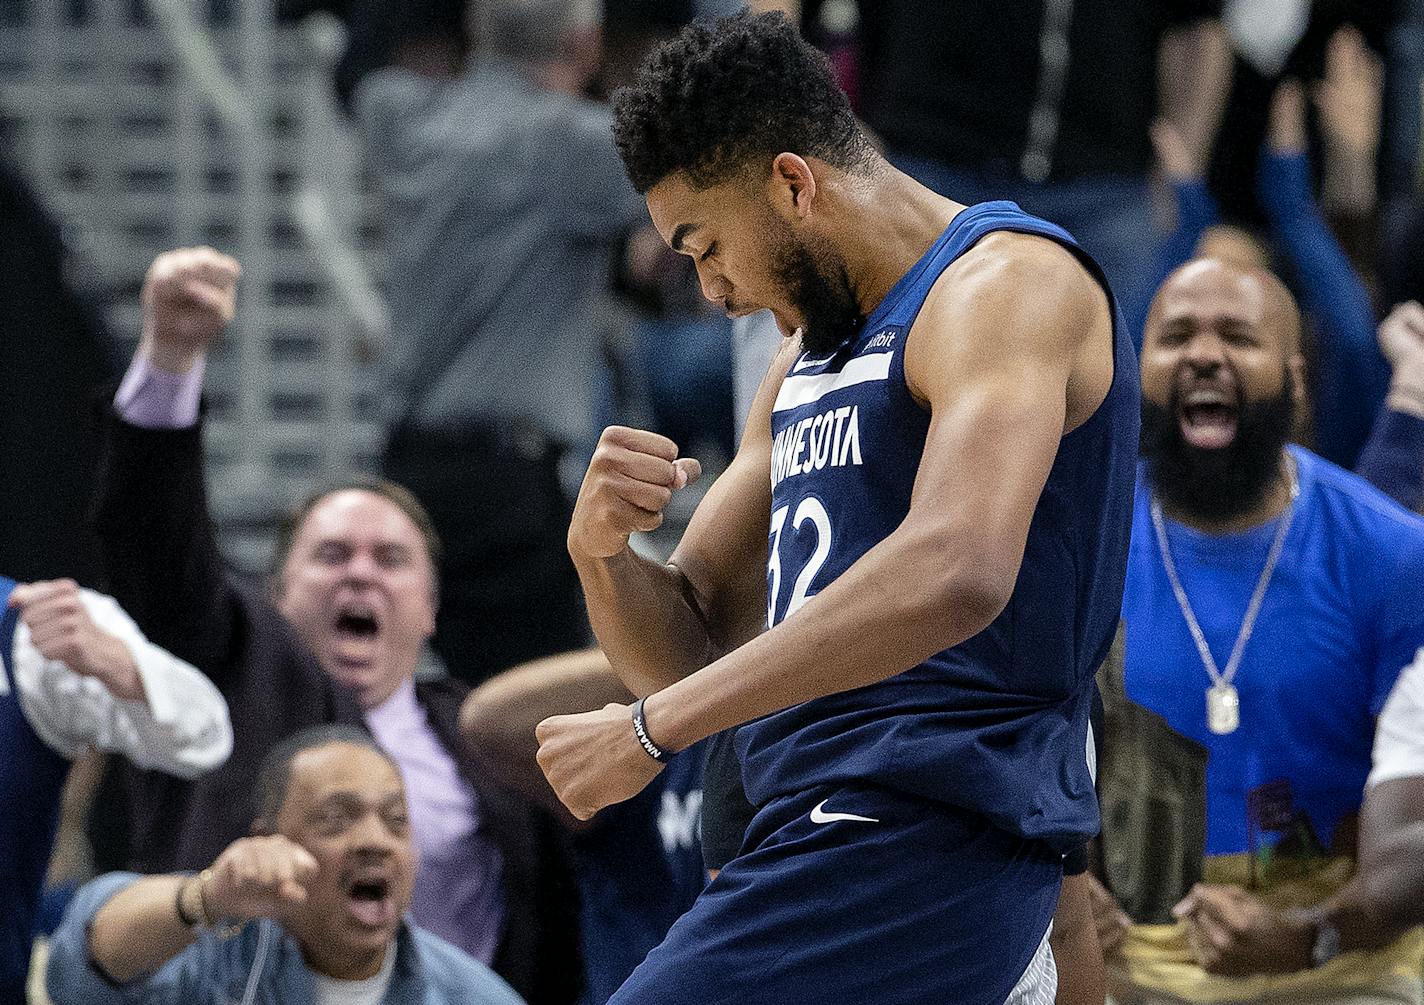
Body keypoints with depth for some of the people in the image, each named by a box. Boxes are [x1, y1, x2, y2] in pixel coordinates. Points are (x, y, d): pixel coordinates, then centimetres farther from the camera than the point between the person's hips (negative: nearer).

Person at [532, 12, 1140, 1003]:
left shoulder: (1006, 282, -9)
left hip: (921, 842, -10)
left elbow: (953, 577, -27)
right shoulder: (812, 355, 22)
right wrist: (601, 550, -4)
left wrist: (650, 730, -25)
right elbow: (687, 651, 21)